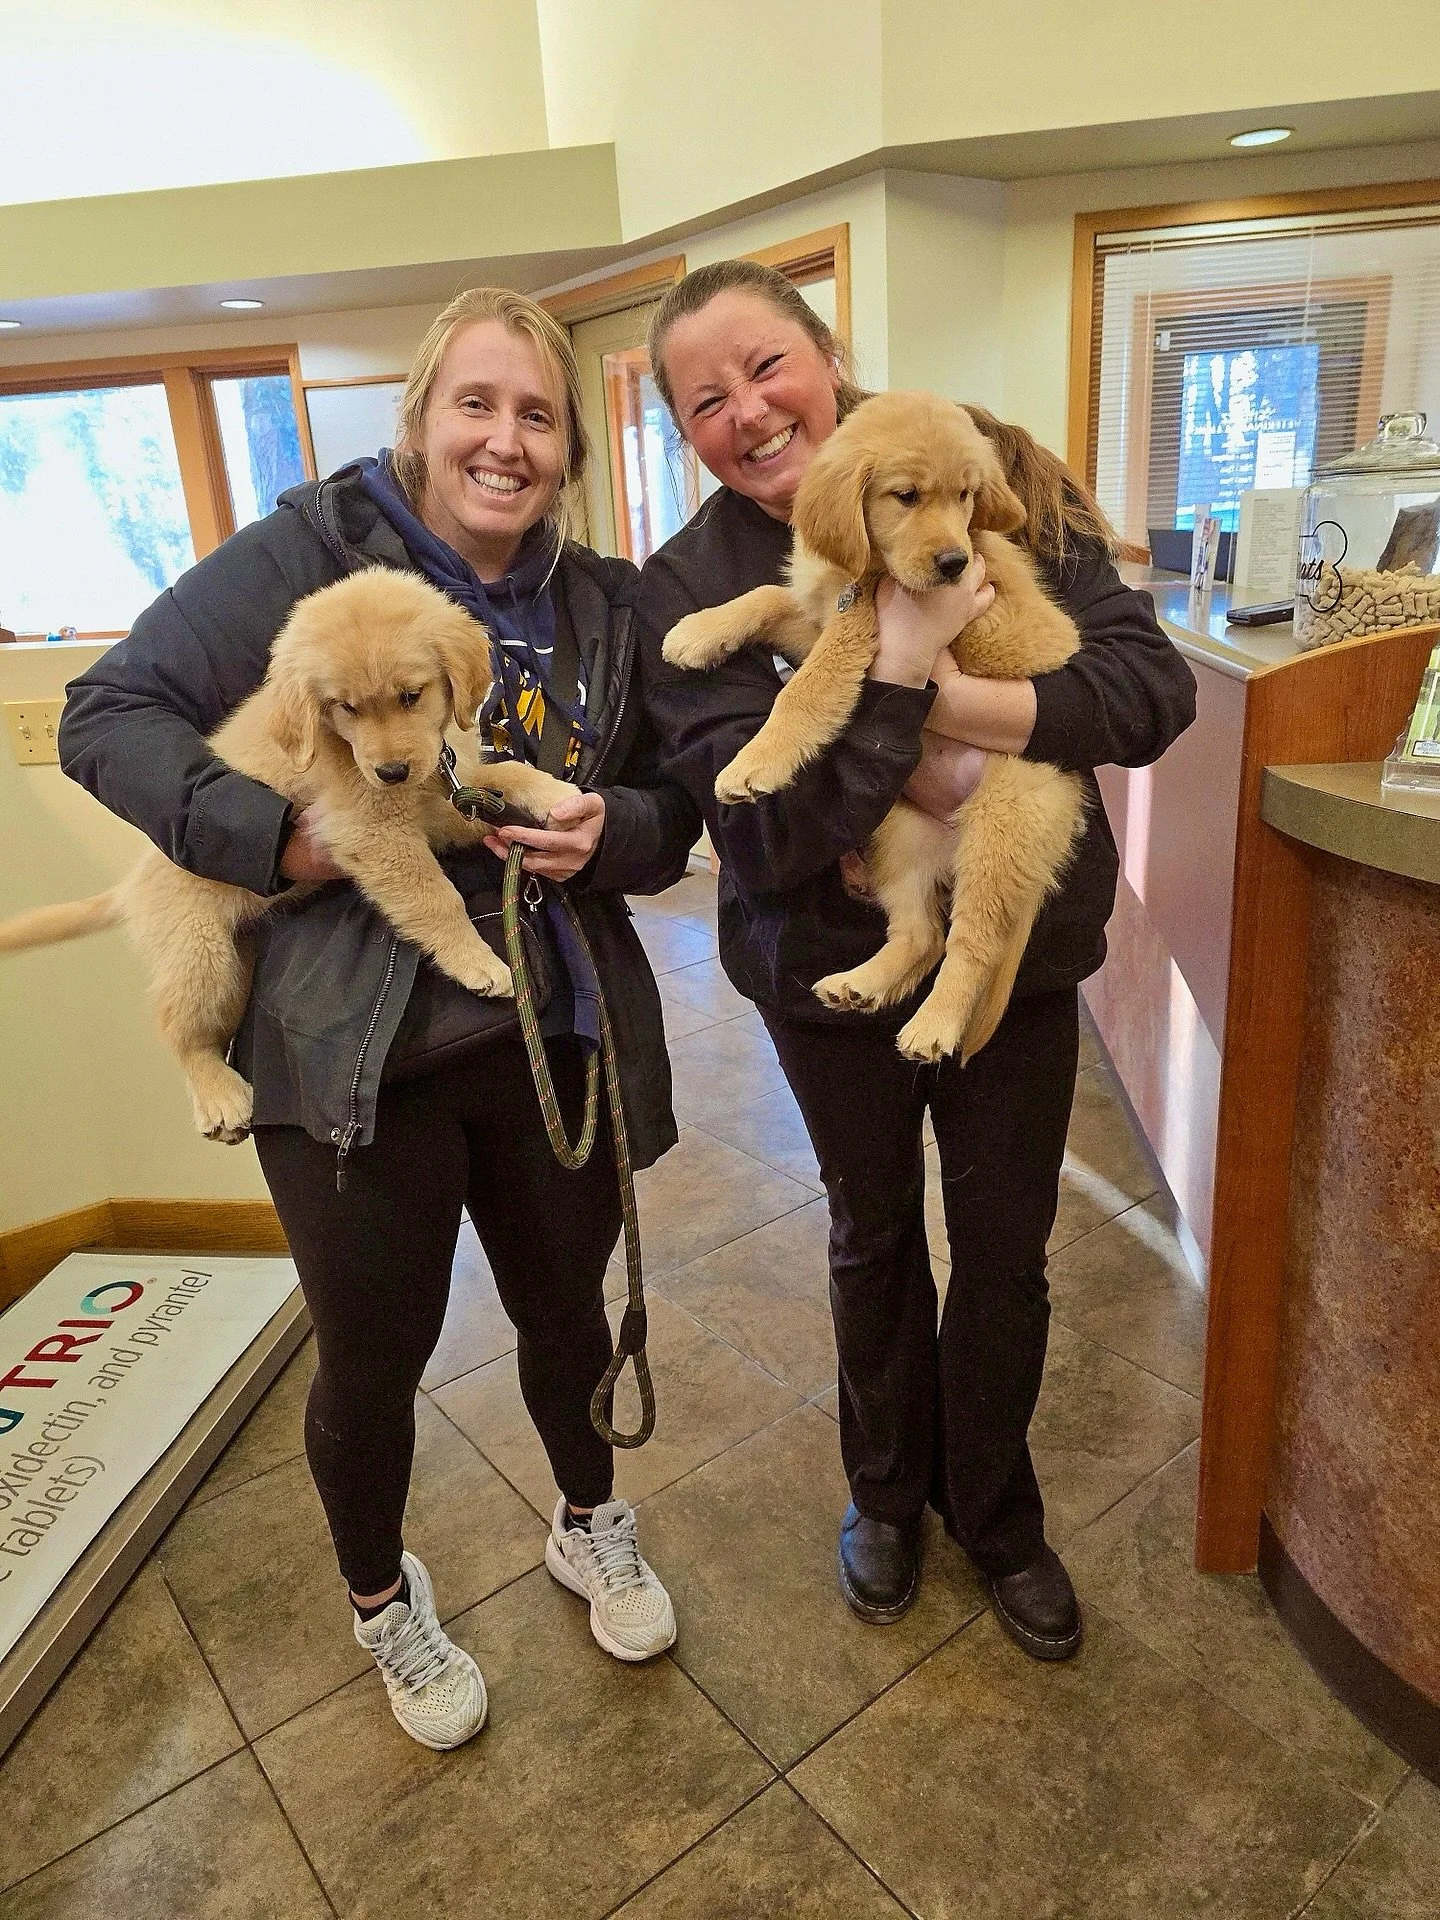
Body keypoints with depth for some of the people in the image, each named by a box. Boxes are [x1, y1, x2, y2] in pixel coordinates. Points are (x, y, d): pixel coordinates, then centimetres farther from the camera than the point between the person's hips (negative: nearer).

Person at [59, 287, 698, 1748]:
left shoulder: (607, 609, 4)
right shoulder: (312, 555, -8)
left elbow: (673, 818, 9)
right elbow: (110, 713, -8)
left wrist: (608, 831, -14)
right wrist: (274, 831, -22)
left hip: (555, 1044, 4)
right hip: (350, 1054, -3)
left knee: (567, 1310, 22)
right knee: (372, 1361, 15)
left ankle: (588, 1524, 54)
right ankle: (381, 1600, 47)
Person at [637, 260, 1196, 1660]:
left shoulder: (995, 484, -9)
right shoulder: (690, 588, -13)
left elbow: (1152, 686, -17)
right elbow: (766, 833, -23)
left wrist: (933, 707, -29)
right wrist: (903, 664, -32)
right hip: (834, 974, 0)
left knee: (1005, 1245, 15)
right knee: (874, 1234, 19)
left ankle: (993, 1510, 42)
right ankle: (888, 1490, 47)